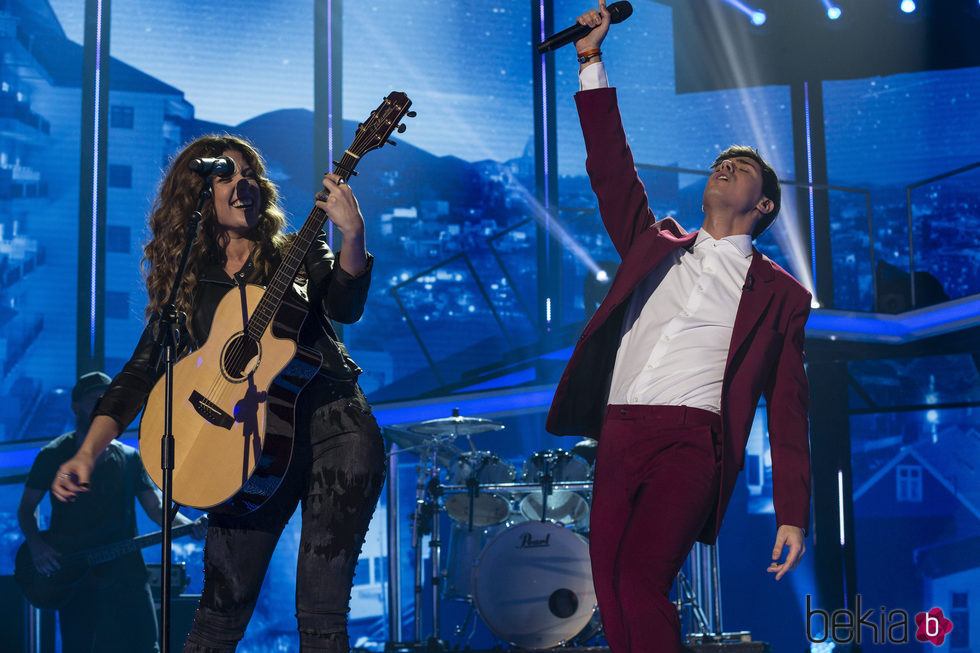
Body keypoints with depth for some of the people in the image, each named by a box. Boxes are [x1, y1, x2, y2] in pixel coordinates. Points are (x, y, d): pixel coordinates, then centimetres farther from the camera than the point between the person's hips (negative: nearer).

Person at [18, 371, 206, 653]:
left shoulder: (129, 458, 11)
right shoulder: (53, 456, 5)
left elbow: (156, 509, 5)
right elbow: (26, 508, 10)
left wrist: (191, 526, -15)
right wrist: (36, 546, -9)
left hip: (126, 573, 1)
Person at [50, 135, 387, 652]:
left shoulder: (298, 254, 10)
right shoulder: (186, 283, 12)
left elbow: (344, 308, -10)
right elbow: (141, 372, 7)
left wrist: (352, 234, -28)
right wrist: (88, 452, -5)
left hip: (334, 425, -1)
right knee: (221, 612, -5)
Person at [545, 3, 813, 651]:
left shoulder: (779, 293, 12)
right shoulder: (655, 243, 23)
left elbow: (788, 410, 8)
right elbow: (611, 169, 18)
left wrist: (794, 514, 2)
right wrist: (592, 61, 12)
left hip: (689, 440, -4)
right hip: (618, 435, 4)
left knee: (640, 583, -24)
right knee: (611, 594, -3)